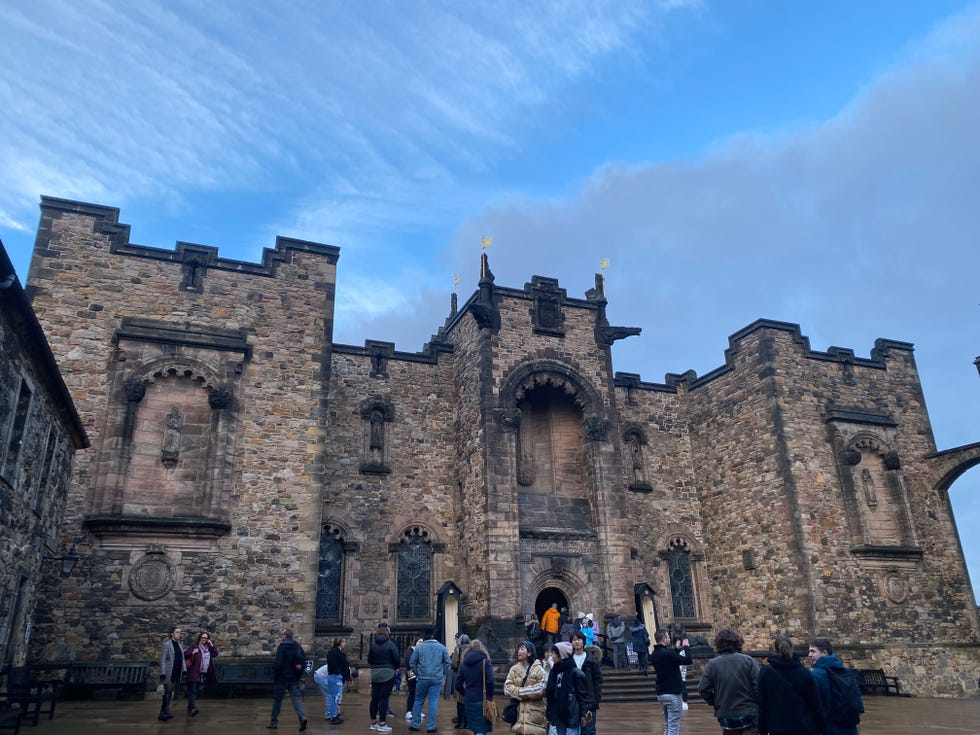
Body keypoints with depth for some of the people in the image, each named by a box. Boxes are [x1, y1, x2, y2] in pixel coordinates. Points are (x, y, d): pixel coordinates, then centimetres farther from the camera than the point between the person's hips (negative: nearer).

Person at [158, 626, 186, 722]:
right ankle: (163, 713, -5)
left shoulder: (179, 645, 12)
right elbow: (162, 659, -11)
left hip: (176, 673, 7)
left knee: (170, 692, 10)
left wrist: (184, 670, 9)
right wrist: (162, 673, -16)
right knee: (167, 692, -9)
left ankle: (165, 713, 16)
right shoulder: (166, 644, -8)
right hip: (168, 673, -7)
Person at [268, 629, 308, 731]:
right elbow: (304, 660, 7)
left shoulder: (282, 647, -12)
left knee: (277, 700, 10)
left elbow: (278, 663, -18)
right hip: (294, 678, 4)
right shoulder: (298, 646, 5)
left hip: (282, 678, -4)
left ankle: (274, 722, 18)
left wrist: (274, 676, -6)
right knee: (297, 698, 2)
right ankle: (302, 716, -18)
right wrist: (299, 674, 14)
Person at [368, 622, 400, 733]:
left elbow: (369, 660, 8)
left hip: (375, 674, 5)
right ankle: (382, 724, -1)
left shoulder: (373, 644, 3)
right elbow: (397, 660, -9)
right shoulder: (391, 644, -9)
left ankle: (373, 723, 19)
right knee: (384, 698, -2)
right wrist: (396, 667, 11)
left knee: (374, 698, 11)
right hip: (387, 674, -4)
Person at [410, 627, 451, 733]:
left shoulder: (419, 647, -2)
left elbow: (411, 662, 0)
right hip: (437, 679, 0)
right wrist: (442, 673, 14)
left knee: (418, 701, 12)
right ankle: (431, 726, 4)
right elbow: (447, 662, 2)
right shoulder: (442, 647, 2)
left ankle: (415, 724, 17)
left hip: (422, 678, 0)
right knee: (433, 701, 4)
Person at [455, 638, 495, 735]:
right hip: (482, 700, -4)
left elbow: (458, 684, 5)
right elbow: (490, 681, -14)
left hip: (469, 701, 4)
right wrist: (490, 696, -2)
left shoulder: (463, 663, 7)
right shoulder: (485, 661, -4)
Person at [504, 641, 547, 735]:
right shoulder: (514, 669, 8)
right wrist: (529, 692, -13)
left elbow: (540, 689, -14)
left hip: (535, 712, -3)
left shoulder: (538, 669, -2)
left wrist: (520, 692, -11)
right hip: (519, 712, 3)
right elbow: (507, 688, -3)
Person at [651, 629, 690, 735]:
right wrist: (685, 647, -1)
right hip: (673, 694, -8)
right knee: (674, 726, -2)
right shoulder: (667, 653, -20)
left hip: (661, 693, 8)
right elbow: (687, 661, -15)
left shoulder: (654, 654, 7)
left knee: (667, 725, 17)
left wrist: (677, 649, 17)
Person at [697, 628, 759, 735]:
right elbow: (758, 686, -12)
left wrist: (715, 703, 8)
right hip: (749, 713, -1)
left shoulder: (712, 664, -5)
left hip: (726, 717, 2)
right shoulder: (748, 661, -7)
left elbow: (703, 689, -9)